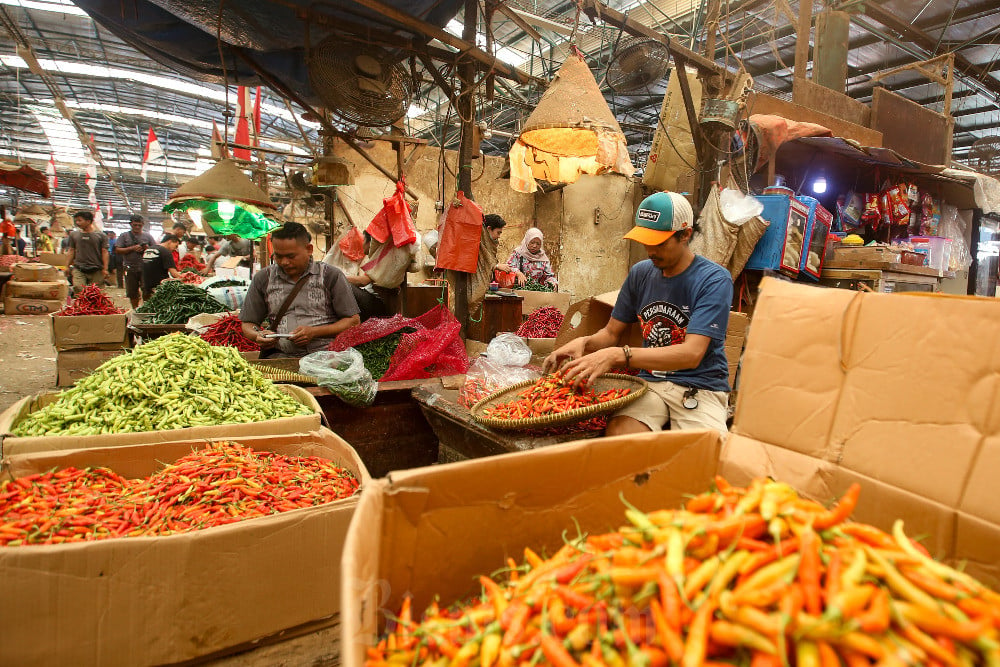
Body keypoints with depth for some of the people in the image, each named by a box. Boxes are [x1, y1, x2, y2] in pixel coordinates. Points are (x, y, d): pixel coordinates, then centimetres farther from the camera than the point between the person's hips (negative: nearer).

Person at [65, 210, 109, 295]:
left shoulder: (101, 235, 3)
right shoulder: (74, 234, 12)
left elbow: (104, 252, 0)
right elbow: (71, 251, 17)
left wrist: (105, 269, -6)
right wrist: (67, 266, 11)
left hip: (96, 270, -2)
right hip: (78, 269, 2)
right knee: (79, 291, -14)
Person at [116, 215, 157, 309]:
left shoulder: (147, 236, 10)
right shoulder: (124, 236, 8)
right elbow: (117, 250, 0)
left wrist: (148, 249, -11)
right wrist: (132, 248, -11)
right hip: (130, 268, 1)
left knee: (147, 290, -6)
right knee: (132, 293, 8)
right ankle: (135, 310, 22)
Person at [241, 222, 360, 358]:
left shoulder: (331, 276, 7)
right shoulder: (263, 279, 17)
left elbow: (353, 321, 4)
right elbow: (247, 324, 23)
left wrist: (314, 332, -9)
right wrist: (258, 336, -3)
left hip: (324, 352, -2)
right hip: (281, 354, 2)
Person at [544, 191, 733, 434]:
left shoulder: (714, 280, -10)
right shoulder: (640, 273, 7)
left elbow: (692, 354, -22)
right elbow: (612, 332, 15)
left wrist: (617, 355, -32)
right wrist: (584, 342, -9)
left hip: (701, 386, -2)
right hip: (651, 382, 3)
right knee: (617, 432, -28)